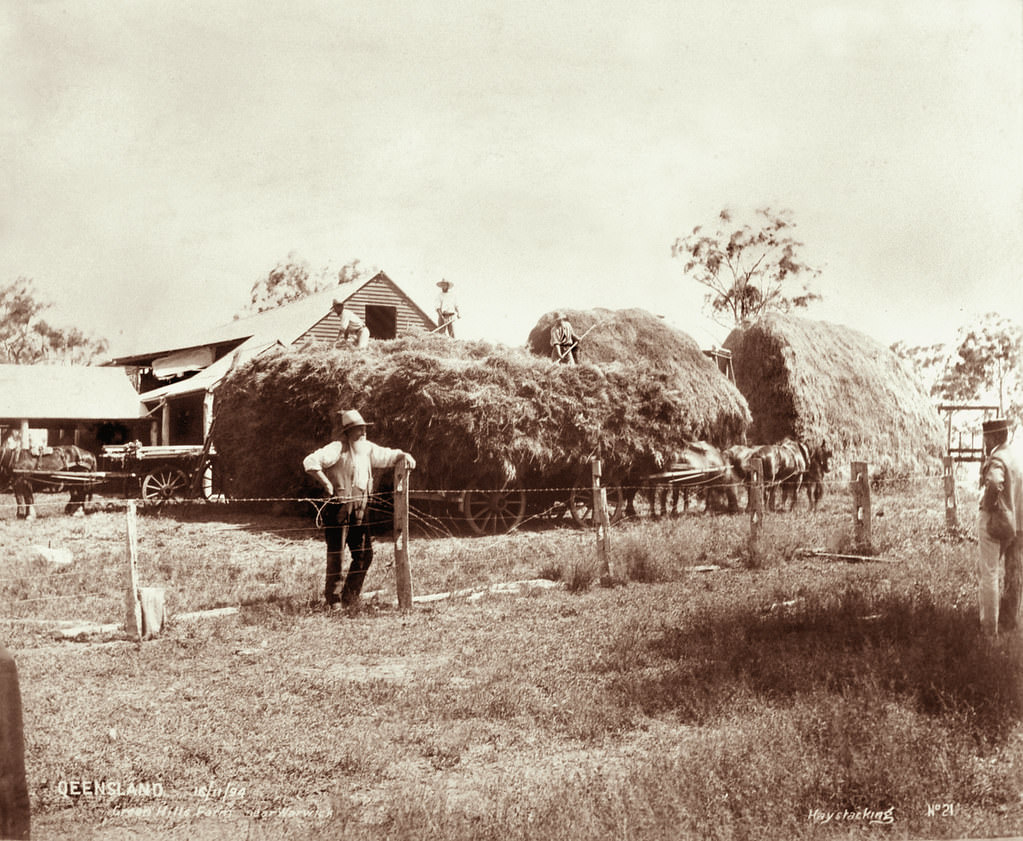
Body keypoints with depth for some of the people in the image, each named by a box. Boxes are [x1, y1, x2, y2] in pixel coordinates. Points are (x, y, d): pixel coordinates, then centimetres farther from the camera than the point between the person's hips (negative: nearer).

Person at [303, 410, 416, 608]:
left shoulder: (367, 448, 10)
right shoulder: (337, 449, -11)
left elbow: (387, 455, 21)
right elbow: (309, 462, -19)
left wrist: (403, 455, 0)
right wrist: (326, 483, -16)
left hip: (359, 510, 7)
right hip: (338, 509, -7)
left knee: (365, 554, 6)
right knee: (335, 554, -2)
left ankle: (349, 597, 19)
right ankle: (331, 599, 9)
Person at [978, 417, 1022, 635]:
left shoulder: (997, 459, -19)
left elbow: (994, 483, -38)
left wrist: (987, 505, -23)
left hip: (995, 521, -8)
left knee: (989, 574, 3)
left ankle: (989, 625, 8)